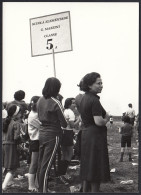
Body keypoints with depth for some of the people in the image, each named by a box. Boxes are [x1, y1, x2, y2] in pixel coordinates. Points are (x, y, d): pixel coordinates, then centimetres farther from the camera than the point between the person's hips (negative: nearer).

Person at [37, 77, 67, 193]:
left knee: (41, 163, 13)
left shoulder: (40, 100, 5)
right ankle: (44, 190, 4)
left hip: (42, 133, 7)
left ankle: (41, 188, 25)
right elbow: (64, 123, -11)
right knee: (47, 165, -2)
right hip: (53, 135, -7)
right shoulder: (56, 103, -15)